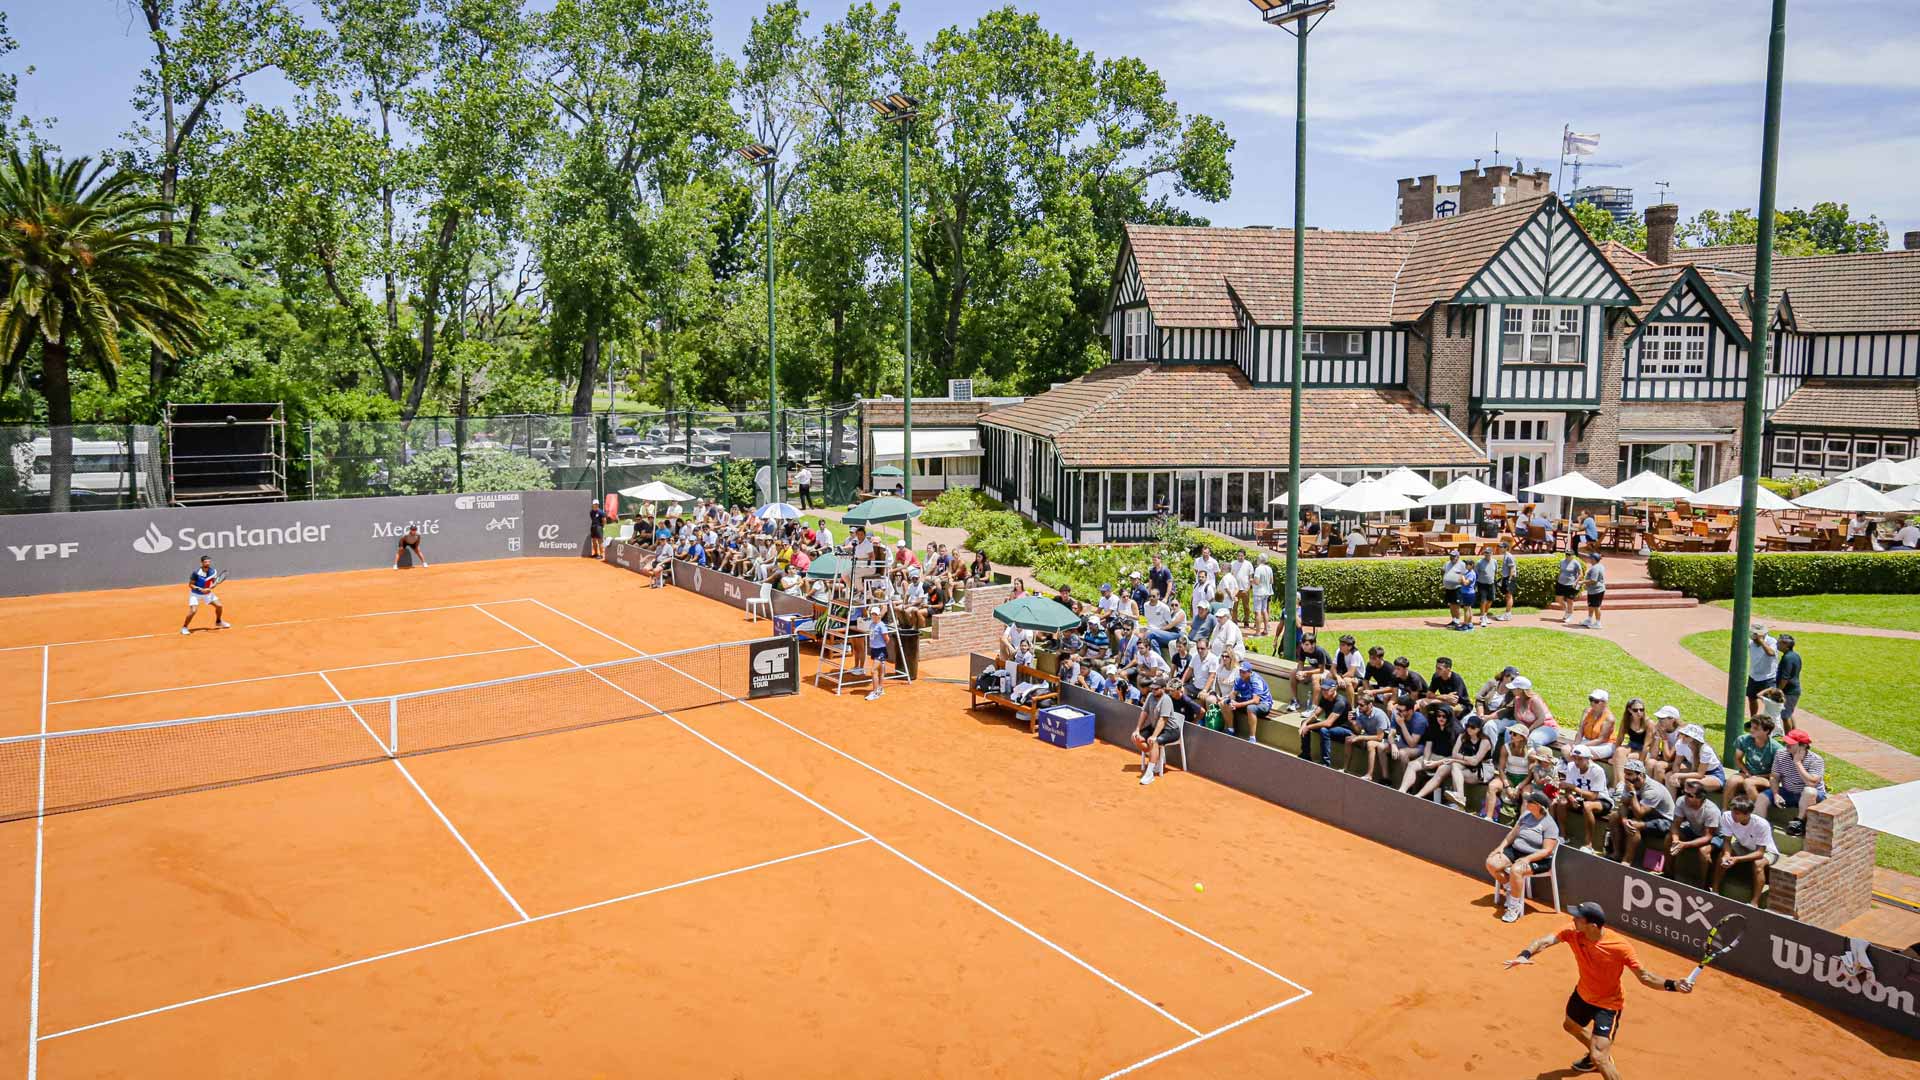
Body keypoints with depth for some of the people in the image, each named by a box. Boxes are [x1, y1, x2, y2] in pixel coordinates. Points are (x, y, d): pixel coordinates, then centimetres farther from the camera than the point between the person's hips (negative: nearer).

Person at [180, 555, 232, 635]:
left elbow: (214, 582, -1)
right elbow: (190, 585, -17)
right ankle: (184, 627, -3)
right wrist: (200, 589, -31)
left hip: (207, 593, 5)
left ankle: (218, 622, 30)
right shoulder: (196, 573, -25)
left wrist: (209, 588, -20)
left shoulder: (213, 572, -11)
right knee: (193, 610, -21)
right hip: (195, 594, -5)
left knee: (219, 606, 3)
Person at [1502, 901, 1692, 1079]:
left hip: (1608, 1005, -6)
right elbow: (1544, 942, -30)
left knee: (1599, 1058, -16)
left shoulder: (1620, 946, -34)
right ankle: (1596, 1056, 64)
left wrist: (1672, 985, -39)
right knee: (1571, 1026, 34)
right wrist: (1525, 955, -50)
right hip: (1582, 995, 6)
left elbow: (1644, 976, -23)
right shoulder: (1573, 933, -23)